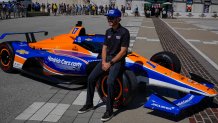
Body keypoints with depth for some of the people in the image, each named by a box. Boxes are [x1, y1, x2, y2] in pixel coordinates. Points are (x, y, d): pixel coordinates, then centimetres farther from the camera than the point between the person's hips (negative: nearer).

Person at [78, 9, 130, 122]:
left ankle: (109, 110, -15)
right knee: (91, 78, -6)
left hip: (118, 60, -7)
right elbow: (104, 48, 11)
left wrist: (110, 63, -16)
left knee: (110, 82, -30)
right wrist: (103, 62, -6)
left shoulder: (124, 32, -12)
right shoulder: (108, 32, 9)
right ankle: (89, 104, 11)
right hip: (107, 59, 7)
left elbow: (123, 52, -16)